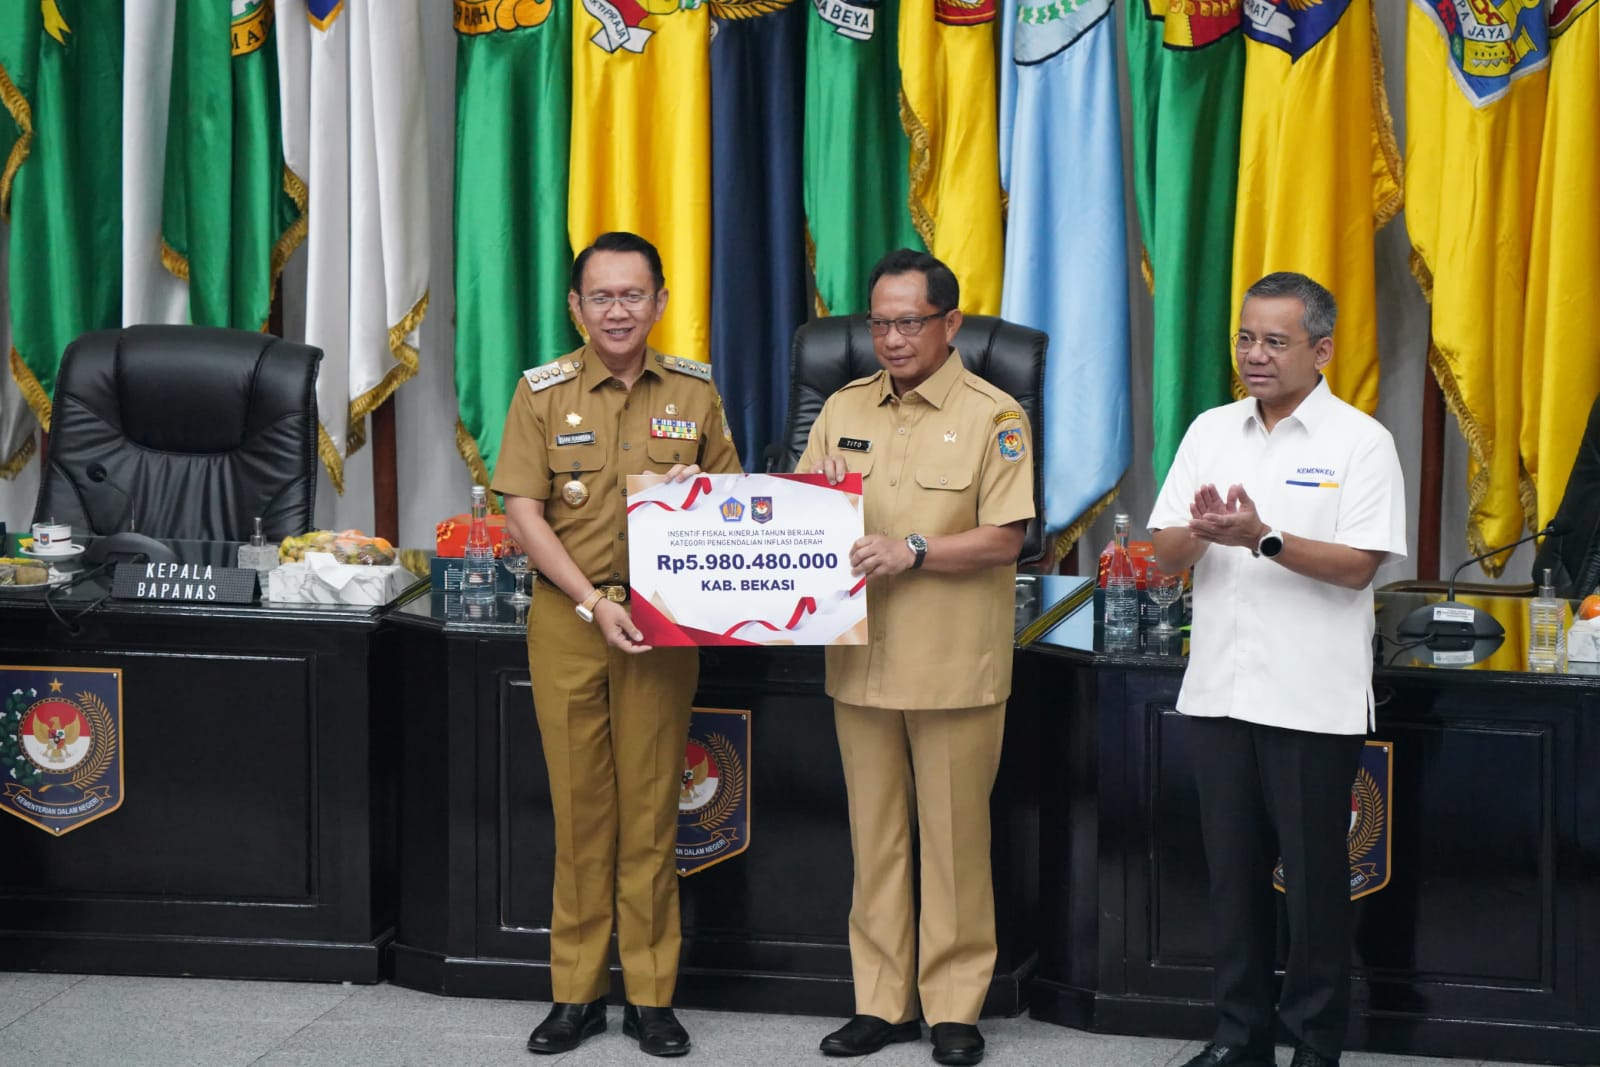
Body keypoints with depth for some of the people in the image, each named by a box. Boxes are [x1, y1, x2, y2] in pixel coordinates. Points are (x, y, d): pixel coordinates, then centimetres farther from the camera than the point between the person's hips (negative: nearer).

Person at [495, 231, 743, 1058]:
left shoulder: (694, 391, 6)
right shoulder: (544, 392, 1)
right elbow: (524, 513, -4)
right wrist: (593, 604, -13)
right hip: (566, 618, -1)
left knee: (650, 805, 3)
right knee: (579, 805, 4)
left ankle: (651, 995, 11)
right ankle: (577, 993, 13)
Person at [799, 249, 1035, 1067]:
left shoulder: (992, 417, -4)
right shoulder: (843, 410, 10)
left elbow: (1004, 539, -11)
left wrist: (913, 550, -22)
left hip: (954, 665, -4)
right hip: (861, 659, 4)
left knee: (953, 837, 3)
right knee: (874, 837, 10)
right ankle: (882, 1000, 19)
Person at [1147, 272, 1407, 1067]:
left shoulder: (1360, 443, -5)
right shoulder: (1211, 432, 9)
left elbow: (1359, 565, -13)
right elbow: (1164, 553, 7)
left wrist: (1263, 538, -24)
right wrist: (1199, 532, -16)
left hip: (1312, 699, -4)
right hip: (1220, 691, 5)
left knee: (1315, 878, 4)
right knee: (1233, 871, 11)